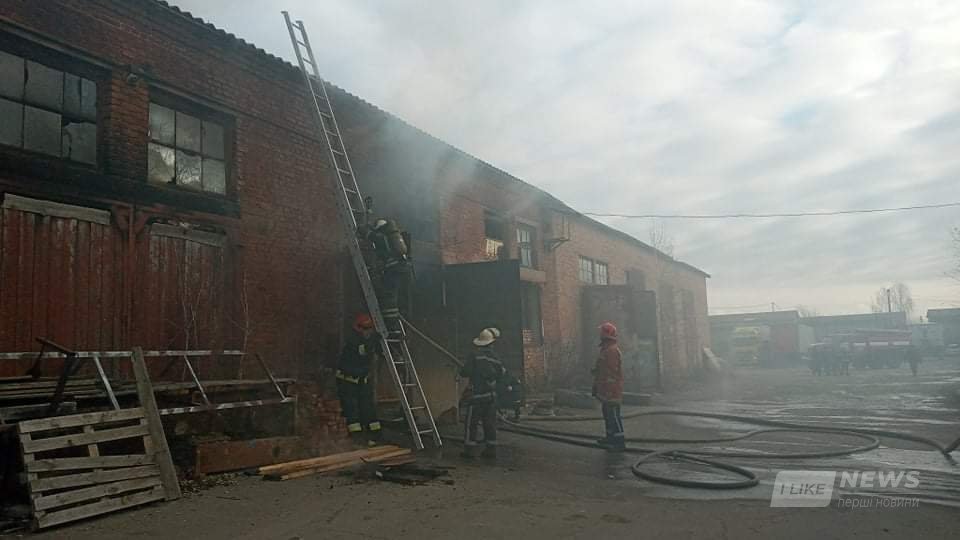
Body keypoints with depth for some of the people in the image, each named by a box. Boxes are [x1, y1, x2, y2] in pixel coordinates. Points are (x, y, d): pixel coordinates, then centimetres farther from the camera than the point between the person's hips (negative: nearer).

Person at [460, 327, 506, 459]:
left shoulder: (476, 356, -12)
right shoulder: (494, 357, 4)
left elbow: (464, 372, -10)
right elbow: (502, 372, 16)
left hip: (477, 395, -5)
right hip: (491, 395, 5)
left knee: (471, 423, 0)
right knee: (490, 422, 10)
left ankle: (468, 449, 0)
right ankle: (491, 449, 12)